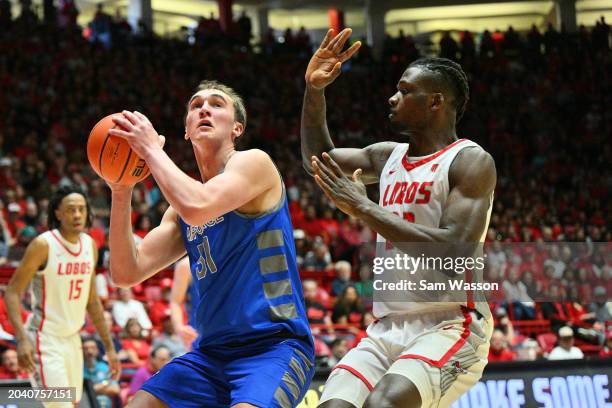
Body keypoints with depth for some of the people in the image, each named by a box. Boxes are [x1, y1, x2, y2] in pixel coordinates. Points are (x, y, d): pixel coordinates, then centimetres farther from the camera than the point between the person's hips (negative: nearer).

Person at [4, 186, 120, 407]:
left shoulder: (90, 245, 5)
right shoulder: (43, 245, -15)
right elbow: (12, 292, -14)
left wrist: (109, 346, 14)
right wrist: (21, 338, -26)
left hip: (72, 339, 7)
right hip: (46, 340, -7)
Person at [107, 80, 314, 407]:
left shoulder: (254, 162, -4)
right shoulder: (183, 203, 16)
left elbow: (197, 208, -24)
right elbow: (127, 273, 8)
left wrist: (151, 149, -12)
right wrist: (121, 195, -3)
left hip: (274, 346, -8)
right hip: (211, 353, 8)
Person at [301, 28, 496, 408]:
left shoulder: (471, 161, -8)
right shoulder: (389, 156, 13)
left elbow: (455, 252, -21)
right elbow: (319, 159, 29)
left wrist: (363, 206, -18)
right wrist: (314, 89, 13)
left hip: (450, 325, -7)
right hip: (388, 328, 7)